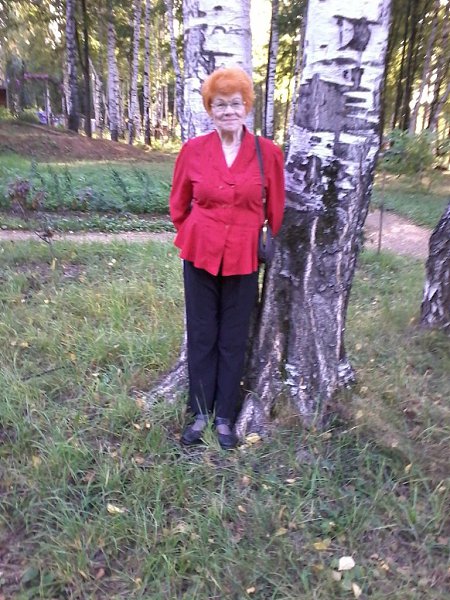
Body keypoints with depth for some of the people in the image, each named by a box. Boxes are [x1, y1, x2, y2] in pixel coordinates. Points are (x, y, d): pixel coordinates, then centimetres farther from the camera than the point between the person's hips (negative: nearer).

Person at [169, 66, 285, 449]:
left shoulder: (268, 152, -4)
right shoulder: (193, 150, -2)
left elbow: (276, 209, 7)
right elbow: (178, 204, 11)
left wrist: (266, 247, 13)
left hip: (244, 257, 0)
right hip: (200, 255, 1)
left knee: (233, 340, 8)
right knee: (201, 337, 10)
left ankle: (225, 417, 26)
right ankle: (200, 413, 27)